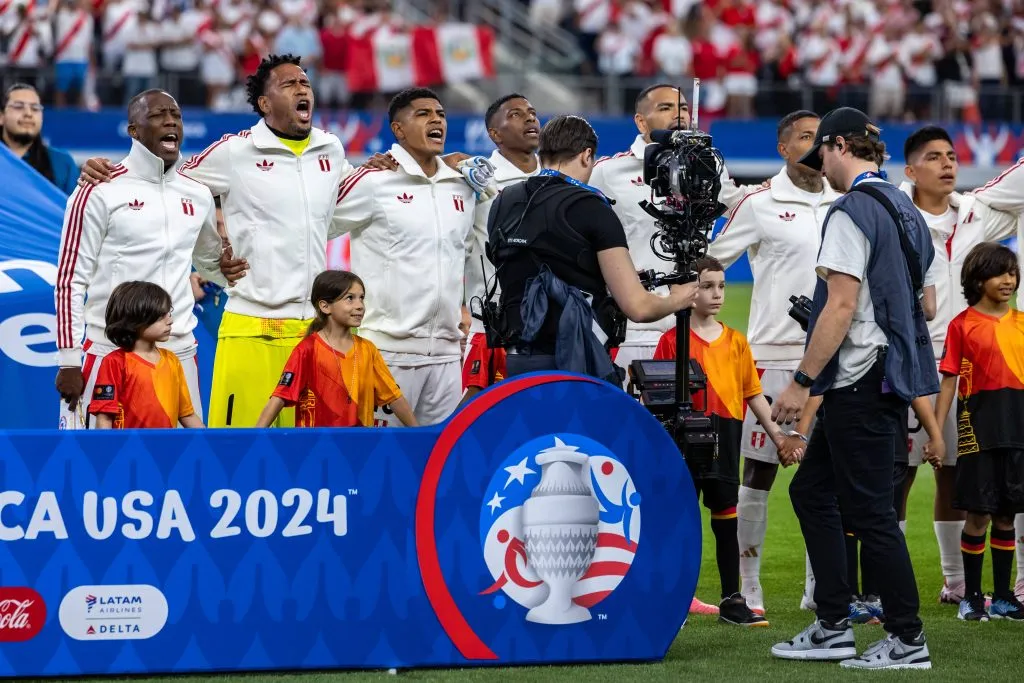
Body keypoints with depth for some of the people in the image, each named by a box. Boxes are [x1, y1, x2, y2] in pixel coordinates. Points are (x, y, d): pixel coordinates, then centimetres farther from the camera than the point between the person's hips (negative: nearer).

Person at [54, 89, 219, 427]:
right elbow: (70, 281, -4)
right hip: (110, 353, -5)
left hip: (179, 351, 5)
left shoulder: (199, 196, 12)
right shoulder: (100, 192, -4)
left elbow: (212, 259, 31)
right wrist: (68, 362, -8)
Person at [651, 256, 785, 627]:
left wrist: (775, 431, 7)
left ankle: (732, 600, 12)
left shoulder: (735, 341, 11)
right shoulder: (673, 340, -1)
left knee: (726, 514, 8)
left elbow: (753, 392, 13)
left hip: (726, 435, 4)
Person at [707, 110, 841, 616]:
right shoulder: (760, 204, -3)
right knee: (759, 472, -1)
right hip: (773, 353, -5)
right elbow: (710, 263, 1)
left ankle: (818, 588, 15)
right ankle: (748, 589, 5)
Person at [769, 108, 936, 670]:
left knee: (868, 509, -5)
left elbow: (840, 307, -20)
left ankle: (908, 640, -3)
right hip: (894, 378, 10)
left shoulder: (851, 211, -14)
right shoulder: (907, 211, 15)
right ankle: (833, 627, 15)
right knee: (811, 490, 15)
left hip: (860, 381, -10)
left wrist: (802, 382, -18)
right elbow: (925, 304, 20)